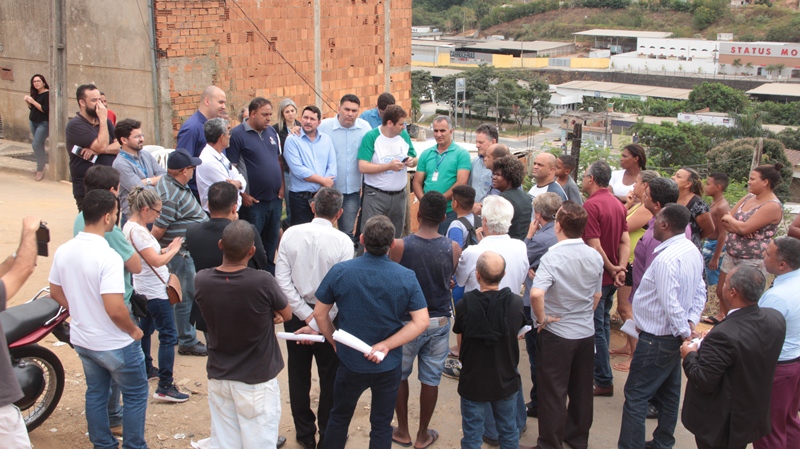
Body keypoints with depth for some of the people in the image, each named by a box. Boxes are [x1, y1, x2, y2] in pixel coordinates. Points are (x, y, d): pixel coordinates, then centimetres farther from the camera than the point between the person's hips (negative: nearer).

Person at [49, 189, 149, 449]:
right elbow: (115, 310, -30)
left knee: (95, 393, 22)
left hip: (81, 339, 7)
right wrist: (134, 330, -13)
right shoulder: (108, 257, -28)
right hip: (115, 344, -7)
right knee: (136, 395, 12)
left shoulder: (63, 251, -5)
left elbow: (55, 293, 8)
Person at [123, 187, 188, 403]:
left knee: (146, 328, 25)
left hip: (145, 290, 11)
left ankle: (146, 367, 43)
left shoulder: (132, 226, 6)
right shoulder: (137, 231, -24)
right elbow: (156, 261, -26)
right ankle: (165, 387, -6)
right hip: (155, 292, -11)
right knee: (169, 336, -7)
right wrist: (173, 249, -11)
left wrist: (166, 249, 2)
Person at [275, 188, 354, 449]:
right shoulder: (343, 241, -15)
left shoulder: (291, 234, -8)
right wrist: (317, 324, -15)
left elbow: (282, 279, -11)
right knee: (330, 378, 14)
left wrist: (306, 316, -9)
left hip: (296, 314, 2)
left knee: (298, 376, 17)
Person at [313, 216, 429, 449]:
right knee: (382, 425, 16)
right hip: (389, 366, 0)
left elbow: (320, 313, -7)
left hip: (350, 362, 0)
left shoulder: (340, 271, -15)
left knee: (339, 417, 23)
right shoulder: (407, 277, -14)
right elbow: (421, 322, -16)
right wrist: (386, 345, -16)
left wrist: (335, 342, 7)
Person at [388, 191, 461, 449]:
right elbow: (450, 281, 0)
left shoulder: (399, 246, -19)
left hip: (407, 321, -1)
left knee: (400, 375, 19)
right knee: (431, 379, 13)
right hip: (439, 322, 1)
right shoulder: (454, 249, -13)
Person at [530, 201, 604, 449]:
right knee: (582, 390, 19)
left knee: (553, 393, 7)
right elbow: (597, 295, 9)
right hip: (587, 333, 6)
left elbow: (536, 293, -37)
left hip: (557, 333, -6)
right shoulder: (595, 257, -4)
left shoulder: (553, 257, -23)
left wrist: (542, 318, -21)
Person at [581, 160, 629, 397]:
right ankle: (599, 372, 32)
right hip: (611, 278, 9)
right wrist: (620, 268, -9)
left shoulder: (591, 205, -19)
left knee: (596, 329, 1)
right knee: (603, 325, 20)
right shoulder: (617, 204, 7)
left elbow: (595, 246, -23)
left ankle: (604, 381, 7)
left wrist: (611, 269, -11)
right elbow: (626, 241, 2)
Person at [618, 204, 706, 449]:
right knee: (668, 393, 20)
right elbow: (700, 291, 9)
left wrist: (685, 333, -15)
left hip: (657, 339, -10)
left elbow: (670, 304, -27)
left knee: (636, 396, -2)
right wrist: (691, 323, 2)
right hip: (674, 337, 10)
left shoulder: (666, 259, -26)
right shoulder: (693, 250, 4)